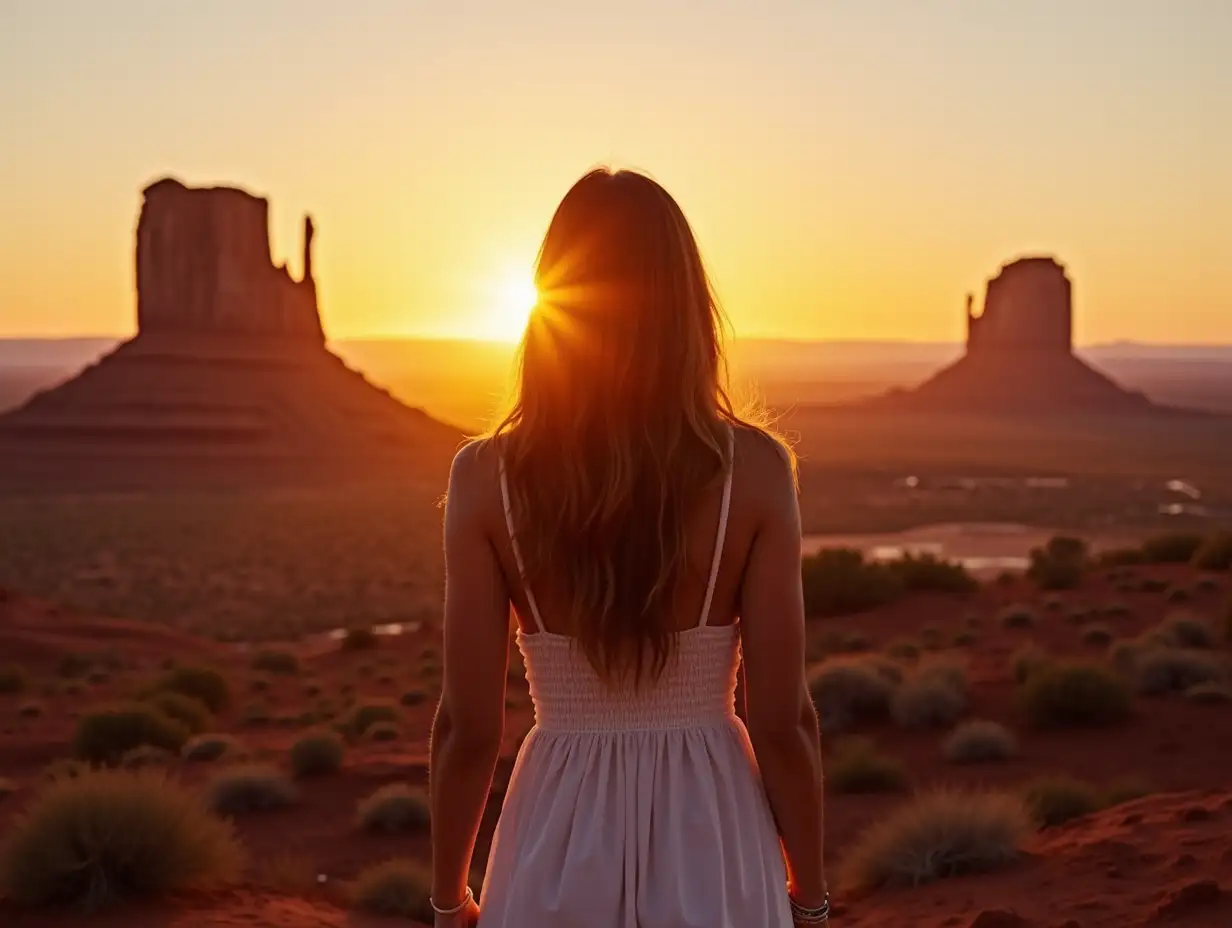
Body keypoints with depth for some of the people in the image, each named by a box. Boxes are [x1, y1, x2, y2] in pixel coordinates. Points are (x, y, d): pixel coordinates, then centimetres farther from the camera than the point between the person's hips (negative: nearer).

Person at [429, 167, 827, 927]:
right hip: (709, 846, 0)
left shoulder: (488, 475, -9)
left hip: (559, 846, 0)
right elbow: (783, 722, -8)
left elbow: (469, 728, -7)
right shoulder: (753, 467, -10)